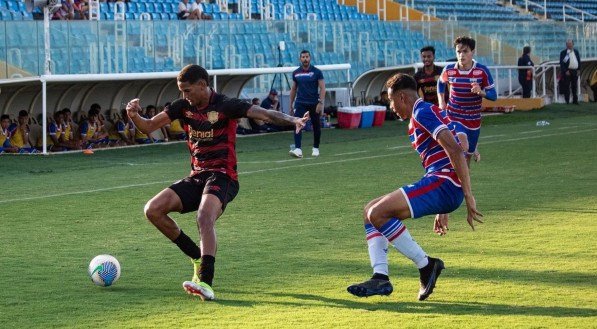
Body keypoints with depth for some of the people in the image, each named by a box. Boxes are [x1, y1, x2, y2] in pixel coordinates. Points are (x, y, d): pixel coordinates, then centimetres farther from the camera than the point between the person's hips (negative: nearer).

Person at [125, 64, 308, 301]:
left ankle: (206, 282, -44)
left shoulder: (226, 106, -10)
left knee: (204, 217, -34)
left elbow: (265, 114, -21)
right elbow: (148, 127, 13)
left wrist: (293, 120, -39)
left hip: (222, 176, -7)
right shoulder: (183, 106, 7)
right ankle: (198, 258, 5)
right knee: (153, 210, -9)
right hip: (196, 176, 7)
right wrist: (134, 116, -10)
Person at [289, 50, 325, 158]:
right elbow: (293, 89, 15)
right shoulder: (296, 73, 6)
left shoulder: (317, 72, -3)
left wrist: (321, 103, -16)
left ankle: (316, 148, 22)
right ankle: (298, 149, -20)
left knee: (316, 126, 7)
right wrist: (291, 105, 14)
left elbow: (322, 88, -6)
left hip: (314, 104, -2)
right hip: (300, 103, 2)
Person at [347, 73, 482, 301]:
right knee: (370, 211, 11)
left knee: (378, 213, -19)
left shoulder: (422, 112, -8)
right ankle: (380, 278, 0)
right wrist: (441, 209, 31)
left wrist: (468, 196, -24)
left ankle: (426, 265, -11)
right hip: (438, 182, 10)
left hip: (443, 184, -10)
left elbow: (455, 150, -19)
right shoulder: (421, 115, 24)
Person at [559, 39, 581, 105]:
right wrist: (565, 71, -15)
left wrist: (578, 70, 6)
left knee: (575, 87, 7)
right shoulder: (563, 53, -1)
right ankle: (567, 101, -3)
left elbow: (579, 61, 17)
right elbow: (561, 63, -6)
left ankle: (575, 100, 12)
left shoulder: (576, 52, 15)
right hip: (567, 72, -4)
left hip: (575, 71, 4)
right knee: (566, 87, -6)